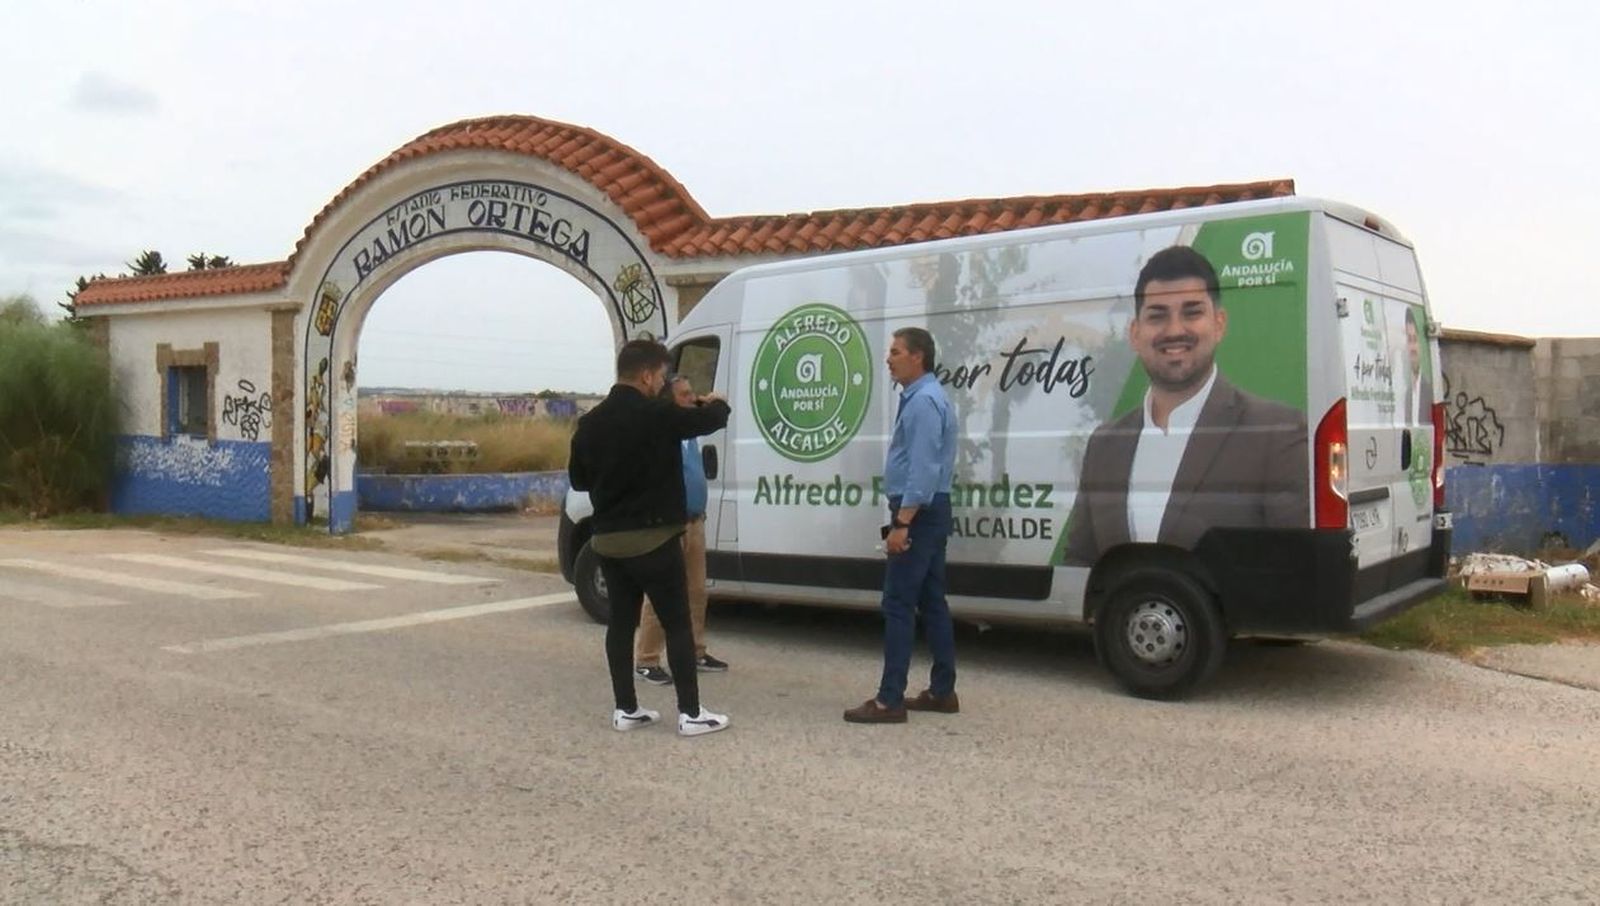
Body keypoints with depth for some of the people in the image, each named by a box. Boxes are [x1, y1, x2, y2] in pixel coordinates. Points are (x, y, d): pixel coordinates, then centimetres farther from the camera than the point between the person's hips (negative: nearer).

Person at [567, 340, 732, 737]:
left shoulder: (591, 421, 5)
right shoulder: (656, 415, -15)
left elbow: (578, 478, 14)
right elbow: (712, 419, -6)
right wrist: (716, 403, 17)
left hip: (607, 538, 7)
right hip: (652, 537, -7)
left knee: (621, 621, 12)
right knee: (677, 623, 1)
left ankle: (625, 709, 16)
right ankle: (690, 713, 4)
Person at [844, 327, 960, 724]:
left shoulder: (924, 401, -16)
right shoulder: (921, 397, 17)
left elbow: (924, 468, -24)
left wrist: (902, 522, -25)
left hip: (918, 513, -11)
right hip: (928, 513, 11)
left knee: (899, 604, -9)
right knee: (932, 603, 12)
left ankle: (889, 700, -6)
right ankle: (942, 692, 17)